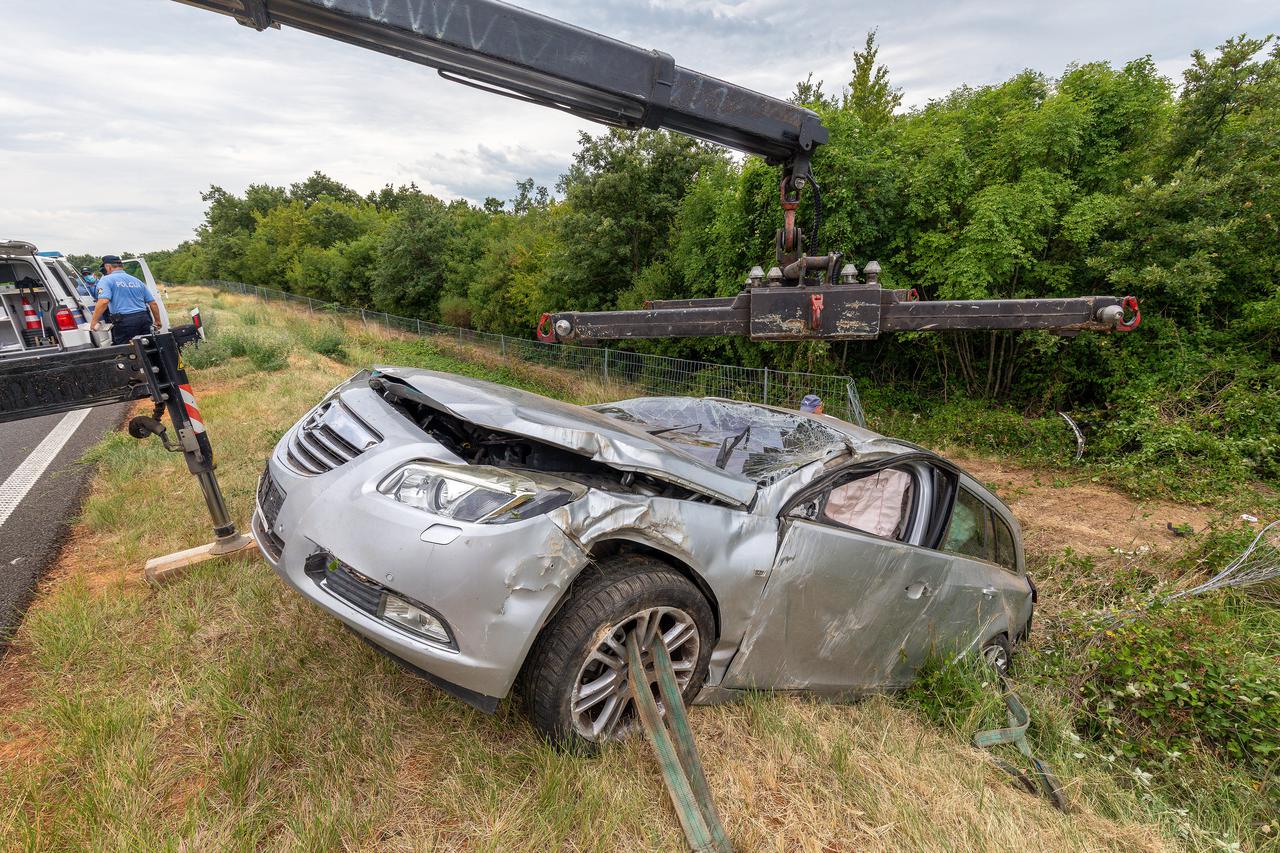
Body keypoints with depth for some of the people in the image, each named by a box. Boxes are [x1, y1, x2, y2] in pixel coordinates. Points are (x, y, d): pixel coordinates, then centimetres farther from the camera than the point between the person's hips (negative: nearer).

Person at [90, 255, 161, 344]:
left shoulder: (106, 280, 0)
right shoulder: (137, 281, 18)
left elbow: (103, 301, -16)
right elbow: (153, 303, 15)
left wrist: (94, 323, -11)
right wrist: (157, 322, 25)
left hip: (124, 322, -5)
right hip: (144, 320, 5)